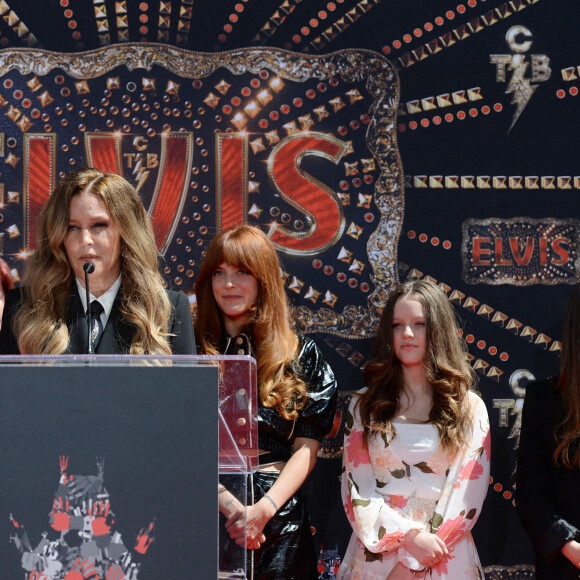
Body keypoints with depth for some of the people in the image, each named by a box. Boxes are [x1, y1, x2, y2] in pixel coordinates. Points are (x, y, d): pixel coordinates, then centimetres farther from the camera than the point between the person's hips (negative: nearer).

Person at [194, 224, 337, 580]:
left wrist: (264, 508, -14)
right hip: (203, 510, 0)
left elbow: (307, 448, 0)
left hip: (279, 520, 0)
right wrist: (230, 506, -16)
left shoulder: (302, 356, 6)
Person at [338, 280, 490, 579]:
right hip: (376, 555, 1)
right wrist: (409, 536, -16)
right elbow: (356, 487, -1)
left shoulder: (470, 408, 3)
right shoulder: (364, 406, 6)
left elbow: (468, 495, -4)